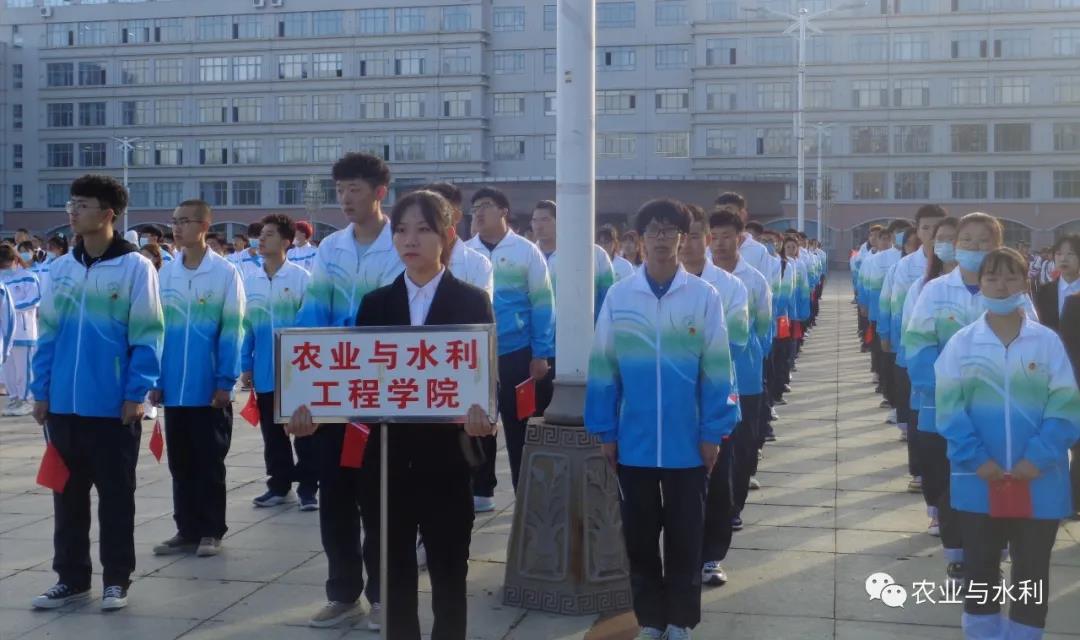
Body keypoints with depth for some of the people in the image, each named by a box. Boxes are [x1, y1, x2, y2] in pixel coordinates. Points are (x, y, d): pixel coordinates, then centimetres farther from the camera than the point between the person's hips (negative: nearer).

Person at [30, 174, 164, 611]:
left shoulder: (135, 267, -7)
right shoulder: (61, 268, 8)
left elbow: (146, 335, -9)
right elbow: (48, 332, 11)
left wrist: (136, 394, -13)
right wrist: (41, 390, 6)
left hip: (114, 405, -5)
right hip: (65, 404, 5)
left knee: (115, 494, 6)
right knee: (68, 493, 12)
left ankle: (116, 579, 18)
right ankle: (71, 577, 24)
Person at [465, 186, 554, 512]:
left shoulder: (526, 251, -2)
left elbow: (542, 303, -3)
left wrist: (541, 354, -8)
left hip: (517, 353, -3)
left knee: (519, 426, 4)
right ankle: (481, 492, 25)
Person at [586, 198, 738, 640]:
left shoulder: (704, 296, -4)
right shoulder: (618, 296, -1)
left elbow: (716, 369, -3)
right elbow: (603, 368, 1)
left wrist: (713, 433, -5)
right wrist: (605, 432, 0)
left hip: (687, 442, -1)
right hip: (633, 442, 1)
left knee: (684, 535, 10)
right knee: (640, 535, 11)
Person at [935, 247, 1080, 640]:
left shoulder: (1048, 342, -2)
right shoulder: (961, 342, -1)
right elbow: (949, 407, -6)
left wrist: (1037, 459, -15)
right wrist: (976, 460, -15)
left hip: (1038, 481, 0)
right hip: (979, 480, 0)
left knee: (1033, 570, 10)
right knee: (980, 567, 12)